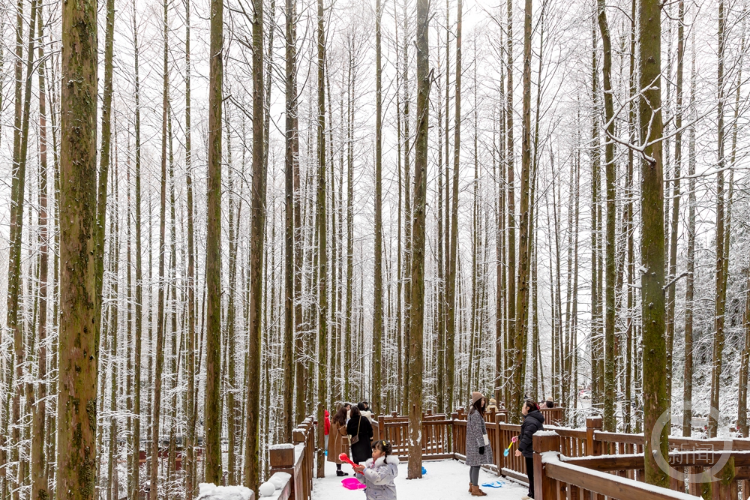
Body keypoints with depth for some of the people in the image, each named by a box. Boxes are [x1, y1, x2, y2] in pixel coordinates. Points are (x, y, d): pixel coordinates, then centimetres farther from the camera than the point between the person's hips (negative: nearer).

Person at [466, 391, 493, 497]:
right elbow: (477, 431, -20)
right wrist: (481, 444, -19)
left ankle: (472, 486, 24)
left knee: (474, 465, 16)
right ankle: (475, 489, -4)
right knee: (477, 465, -6)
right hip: (476, 443, -10)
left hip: (473, 443, 10)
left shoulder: (473, 412, 14)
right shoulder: (476, 414, -17)